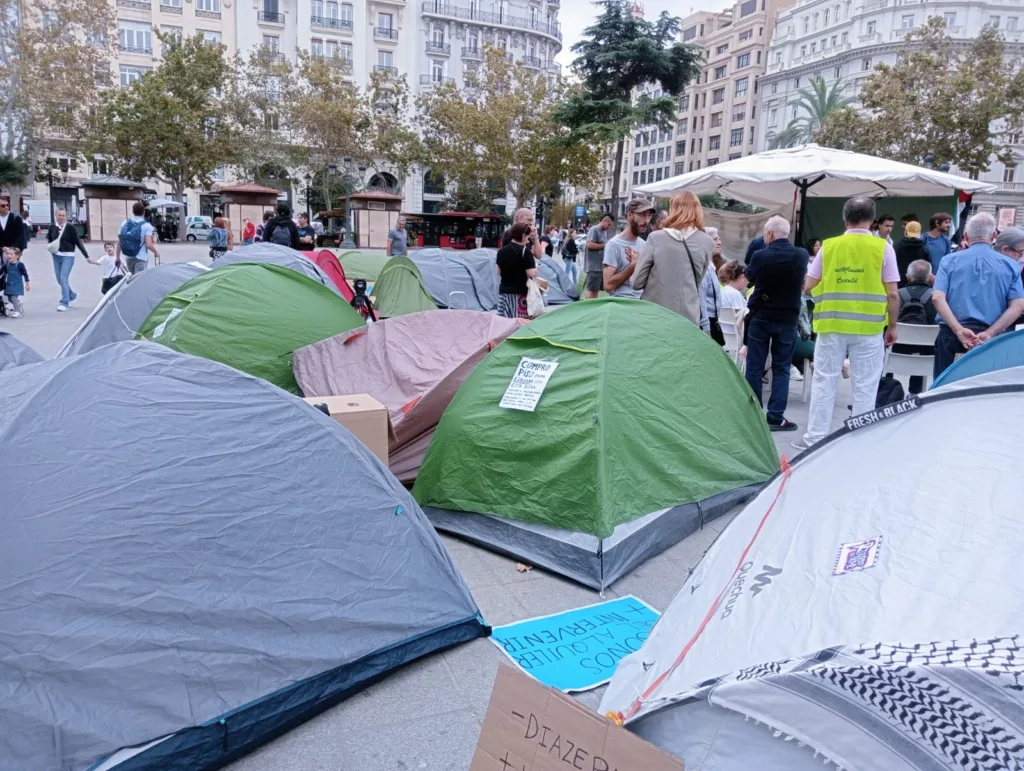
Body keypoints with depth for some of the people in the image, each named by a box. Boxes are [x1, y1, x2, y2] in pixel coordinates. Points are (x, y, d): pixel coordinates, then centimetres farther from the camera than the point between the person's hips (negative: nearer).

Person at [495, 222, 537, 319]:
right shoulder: (525, 251, -11)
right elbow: (531, 274, -14)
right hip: (520, 293, -6)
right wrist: (535, 266, 4)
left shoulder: (501, 251, 7)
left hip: (504, 291, 7)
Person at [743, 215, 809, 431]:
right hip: (788, 318, 2)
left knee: (754, 367, 7)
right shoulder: (802, 256, -4)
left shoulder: (760, 256, -13)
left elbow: (749, 276, 7)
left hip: (760, 317, -2)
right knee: (781, 368, 7)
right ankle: (775, 416, 4)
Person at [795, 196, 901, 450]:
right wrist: (892, 326, 8)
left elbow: (809, 285, 4)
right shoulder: (882, 248, -2)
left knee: (824, 382, 9)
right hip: (868, 326, -1)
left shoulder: (829, 246, 1)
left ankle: (815, 437, 13)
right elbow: (892, 294, -3)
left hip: (831, 324, 1)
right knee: (865, 386, 7)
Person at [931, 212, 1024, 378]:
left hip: (950, 334, 0)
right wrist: (989, 334, -10)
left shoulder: (950, 261, 4)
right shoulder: (1010, 265, 6)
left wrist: (959, 330, -14)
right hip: (989, 339, 1)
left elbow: (937, 298, -10)